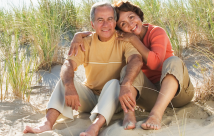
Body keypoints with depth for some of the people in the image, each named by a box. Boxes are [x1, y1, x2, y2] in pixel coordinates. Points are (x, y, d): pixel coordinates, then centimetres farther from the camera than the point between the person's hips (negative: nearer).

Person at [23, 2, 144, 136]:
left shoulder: (124, 41, -8)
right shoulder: (86, 42, 1)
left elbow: (137, 60, -29)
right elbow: (68, 64, -16)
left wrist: (125, 85, -49)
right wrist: (69, 87, -38)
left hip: (114, 99, -3)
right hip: (90, 97, 3)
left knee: (114, 83, -32)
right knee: (65, 80, -15)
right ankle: (48, 124, -33)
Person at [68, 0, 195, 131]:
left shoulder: (156, 32, -8)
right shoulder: (123, 39, 7)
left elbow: (155, 62, -25)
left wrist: (133, 39, -19)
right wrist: (79, 36, -10)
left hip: (178, 91, -3)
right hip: (152, 95, 3)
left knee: (173, 61, -33)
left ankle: (157, 113, -53)